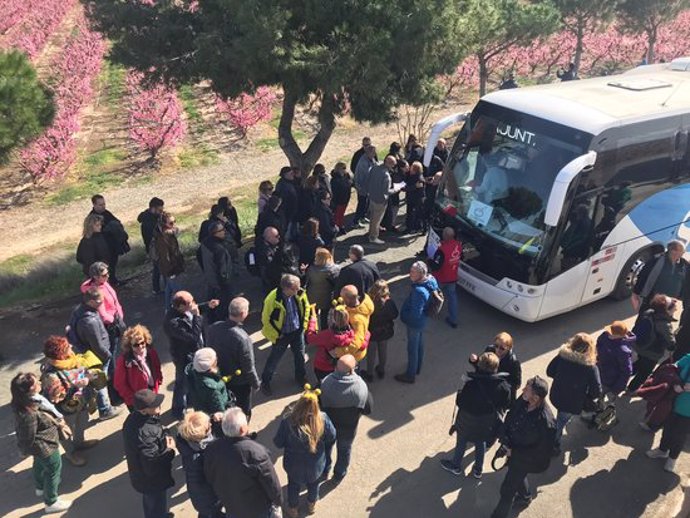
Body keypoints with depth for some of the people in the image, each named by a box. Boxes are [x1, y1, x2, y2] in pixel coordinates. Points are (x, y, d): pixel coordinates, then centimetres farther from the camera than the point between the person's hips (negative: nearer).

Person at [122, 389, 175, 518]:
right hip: (153, 481, -8)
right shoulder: (145, 433, -41)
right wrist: (169, 450, -21)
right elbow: (152, 465, -34)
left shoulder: (133, 418, -13)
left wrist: (163, 438, -9)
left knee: (149, 503, 35)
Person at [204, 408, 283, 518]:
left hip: (231, 508, 5)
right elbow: (271, 483, -22)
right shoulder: (255, 452, -34)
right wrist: (278, 502, -2)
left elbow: (210, 479, -1)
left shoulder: (211, 449, -18)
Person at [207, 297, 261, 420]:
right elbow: (248, 367, -24)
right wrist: (256, 383, -5)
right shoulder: (243, 338, -35)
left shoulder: (213, 328, -17)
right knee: (243, 413, 20)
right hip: (239, 382, -6)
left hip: (220, 378, 6)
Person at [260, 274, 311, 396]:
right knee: (274, 359, 13)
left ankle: (300, 377, 46)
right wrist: (276, 335, -13)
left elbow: (306, 307, 5)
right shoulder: (273, 299, -30)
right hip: (282, 335, -4)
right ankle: (265, 381, 35)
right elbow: (266, 320, -18)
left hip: (298, 332, 4)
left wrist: (304, 324, 4)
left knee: (300, 356, 20)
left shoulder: (300, 293, -16)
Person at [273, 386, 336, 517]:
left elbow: (278, 443, -18)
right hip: (316, 464, 1)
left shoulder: (287, 420, -34)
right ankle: (311, 505, 58)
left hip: (294, 463, -1)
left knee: (293, 485, 30)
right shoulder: (323, 419, -30)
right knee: (313, 484, 32)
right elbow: (331, 438, -11)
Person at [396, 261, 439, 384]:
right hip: (422, 321, 9)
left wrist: (403, 315, -15)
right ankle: (417, 368, 49)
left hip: (415, 323, -9)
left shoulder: (419, 291, -38)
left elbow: (415, 314, -34)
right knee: (419, 345, 27)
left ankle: (410, 375, 30)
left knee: (412, 349, 11)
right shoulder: (431, 281, -12)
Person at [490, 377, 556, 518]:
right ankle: (525, 497, 62)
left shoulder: (545, 422, -37)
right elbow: (509, 419, -6)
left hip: (525, 460, -6)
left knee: (507, 489, 9)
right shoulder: (522, 402, -21)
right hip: (513, 449, 6)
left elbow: (541, 451, -25)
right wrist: (505, 441, -18)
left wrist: (514, 452, -21)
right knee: (517, 475, 33)